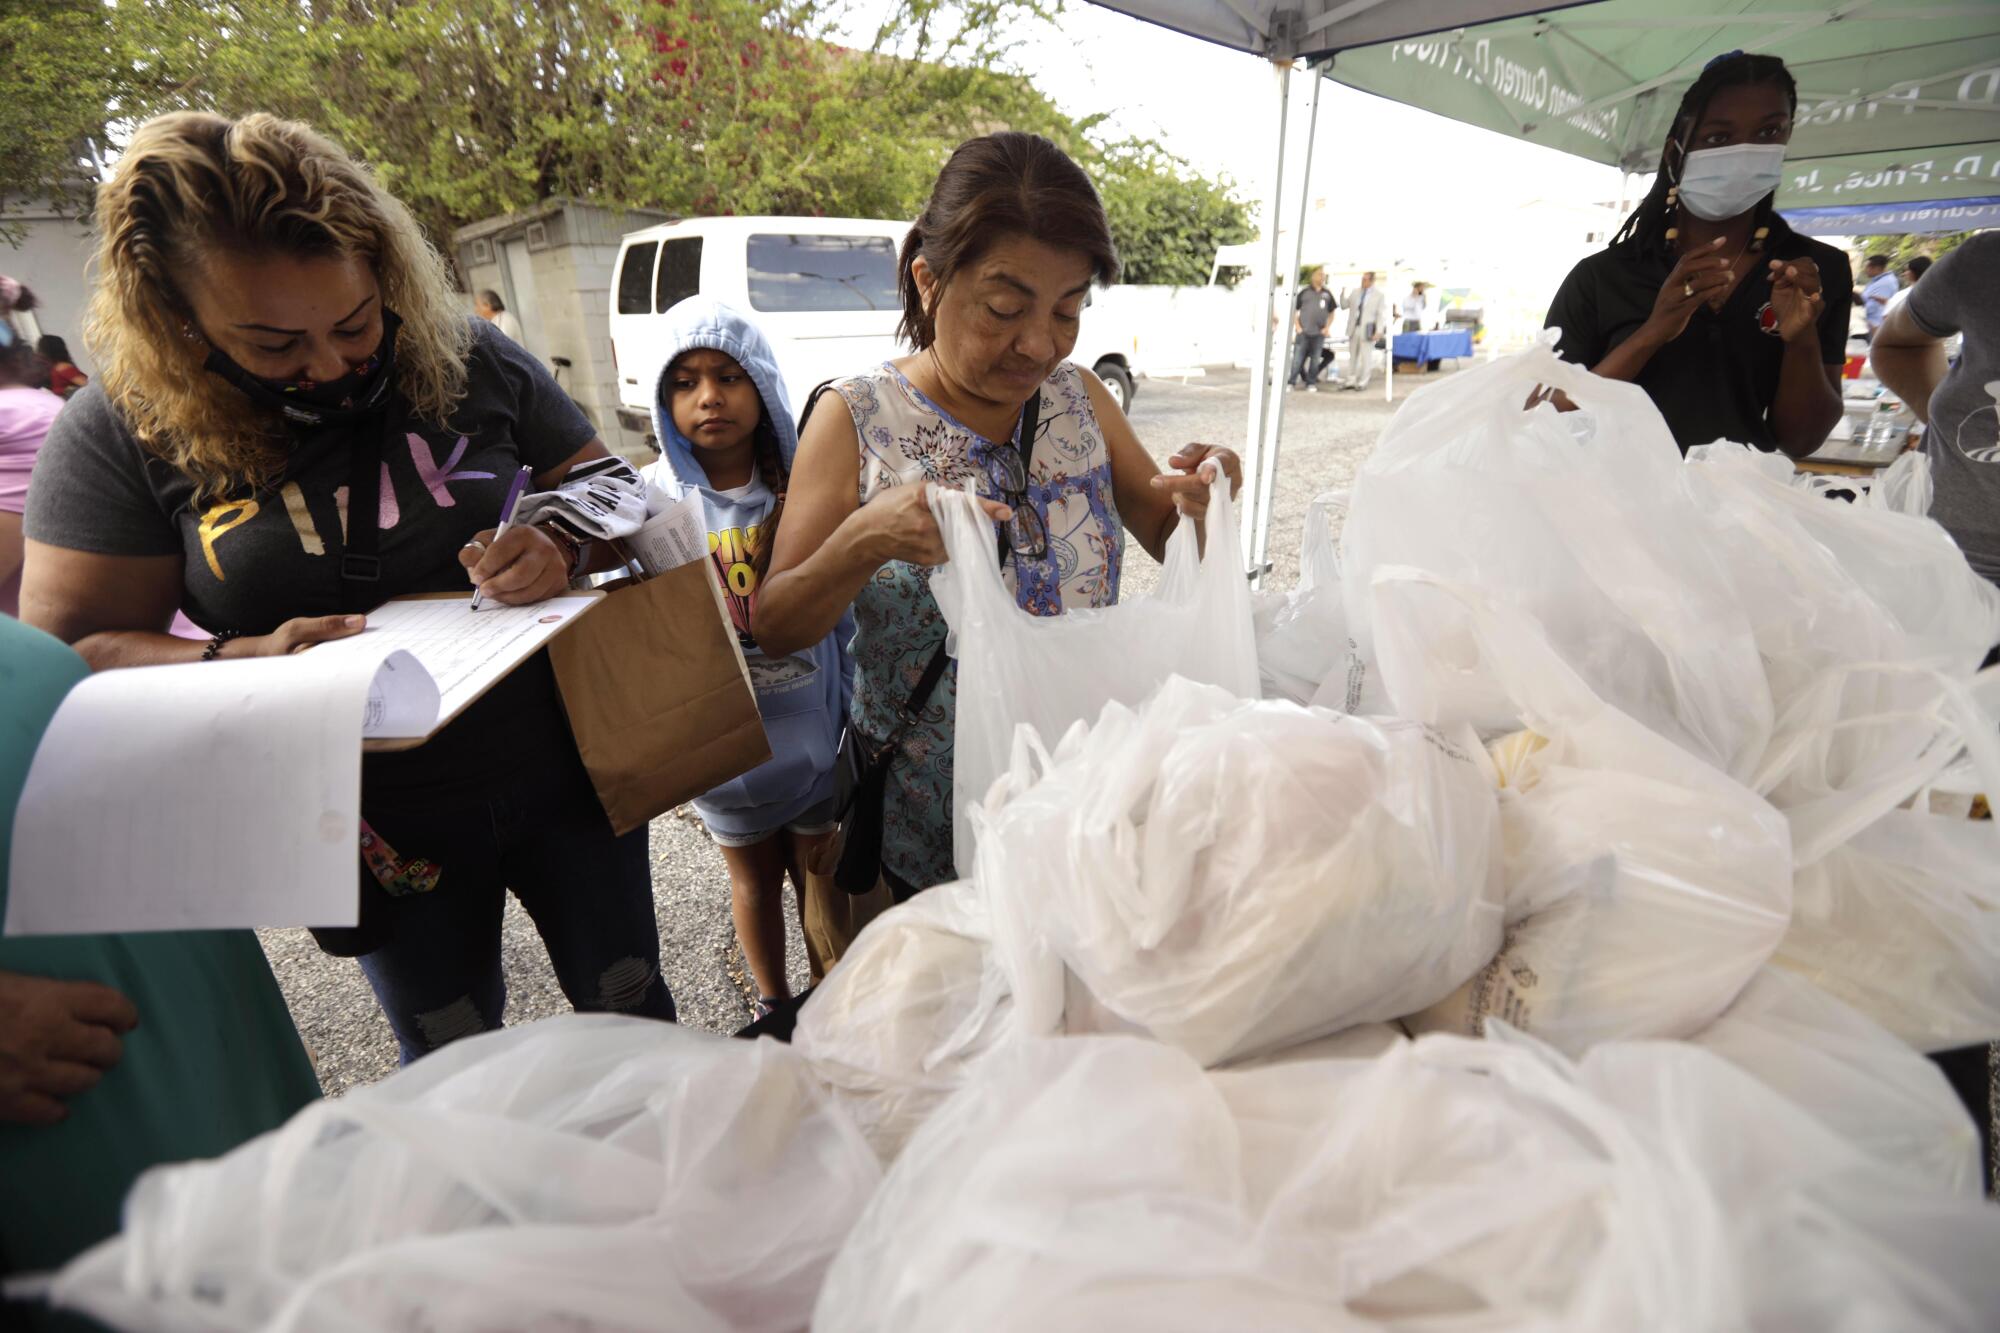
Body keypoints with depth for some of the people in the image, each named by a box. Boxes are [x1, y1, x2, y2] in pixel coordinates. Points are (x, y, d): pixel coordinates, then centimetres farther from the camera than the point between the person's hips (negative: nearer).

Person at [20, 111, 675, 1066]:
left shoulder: (471, 362, -7)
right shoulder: (121, 432, -8)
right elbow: (66, 647, -5)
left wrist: (562, 547, -21)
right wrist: (243, 661, -25)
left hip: (562, 771, 1)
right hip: (382, 822, 0)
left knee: (631, 1010, 18)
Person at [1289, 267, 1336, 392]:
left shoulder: (1327, 294, 9)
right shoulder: (1304, 291, 1)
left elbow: (1331, 313, 17)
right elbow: (1294, 310, 4)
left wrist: (1327, 327, 4)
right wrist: (1297, 327, -5)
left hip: (1319, 334, 3)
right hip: (1303, 332, -3)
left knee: (1315, 359, 7)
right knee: (1298, 359, -6)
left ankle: (1311, 383, 14)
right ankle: (1290, 382, -1)